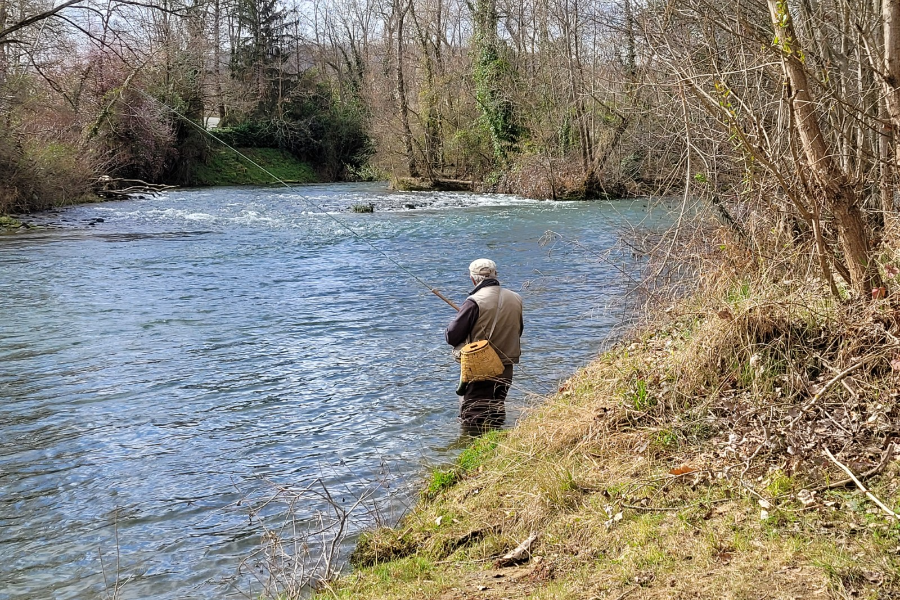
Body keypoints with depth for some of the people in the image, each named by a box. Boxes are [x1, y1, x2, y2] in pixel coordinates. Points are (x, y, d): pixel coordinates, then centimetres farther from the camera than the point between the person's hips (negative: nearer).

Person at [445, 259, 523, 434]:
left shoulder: (475, 302, -18)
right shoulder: (516, 299, 1)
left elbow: (452, 336, -16)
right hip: (506, 369, 6)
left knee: (471, 413, 4)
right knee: (497, 410, 20)